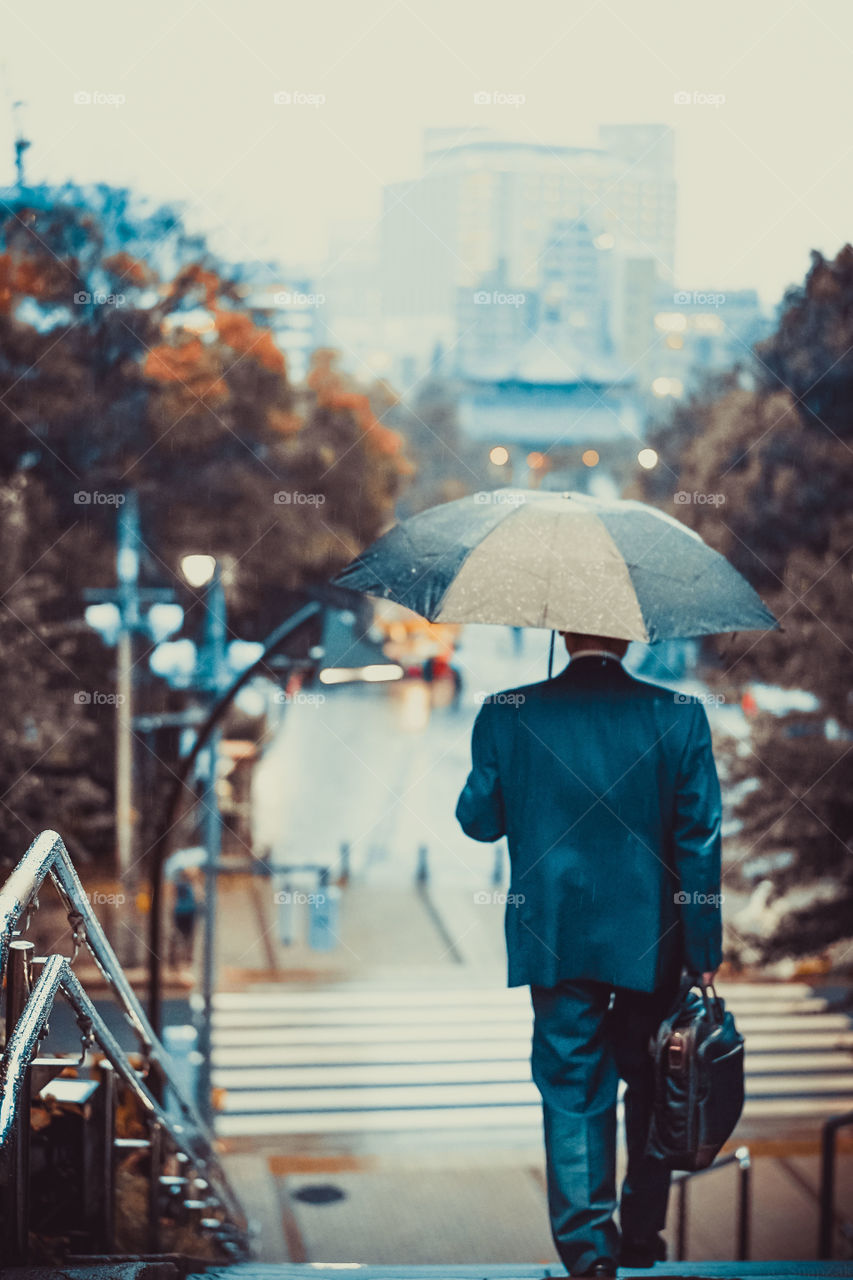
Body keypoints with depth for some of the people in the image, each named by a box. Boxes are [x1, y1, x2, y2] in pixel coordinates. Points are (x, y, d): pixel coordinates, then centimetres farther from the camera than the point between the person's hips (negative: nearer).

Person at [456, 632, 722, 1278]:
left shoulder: (505, 716, -7)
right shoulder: (681, 715, -8)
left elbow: (478, 820, 3)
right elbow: (700, 841, -7)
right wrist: (705, 952, 0)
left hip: (555, 940, 0)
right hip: (651, 941, 1)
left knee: (571, 1091, 8)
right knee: (651, 1086, 18)